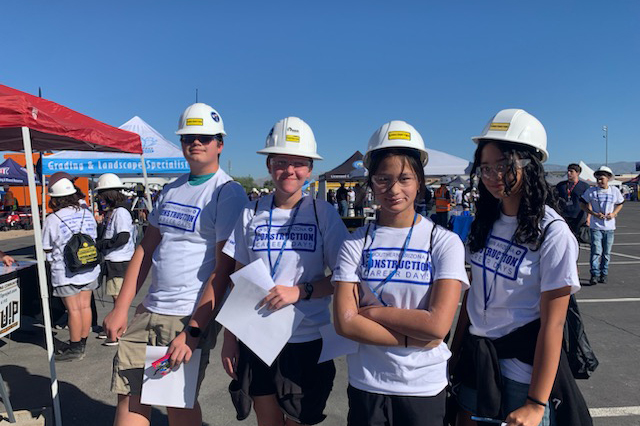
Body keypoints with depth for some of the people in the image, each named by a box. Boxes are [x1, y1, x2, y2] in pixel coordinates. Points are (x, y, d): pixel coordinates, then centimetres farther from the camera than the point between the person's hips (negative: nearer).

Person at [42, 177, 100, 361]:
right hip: (88, 269, 6)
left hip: (65, 272, -5)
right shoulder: (87, 214, 4)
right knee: (85, 306, 11)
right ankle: (82, 344, 23)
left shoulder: (52, 220, -13)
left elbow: (46, 249, -3)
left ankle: (75, 349, 10)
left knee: (73, 309, 0)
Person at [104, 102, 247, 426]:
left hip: (192, 317, -6)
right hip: (149, 311, 6)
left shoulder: (228, 193, -10)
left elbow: (223, 269, -15)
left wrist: (194, 331, -18)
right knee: (130, 399, 9)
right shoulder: (171, 190, 12)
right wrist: (120, 308, 9)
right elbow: (146, 249, 13)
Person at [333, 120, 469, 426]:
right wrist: (411, 339, -16)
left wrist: (371, 311, -13)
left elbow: (437, 324, -18)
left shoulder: (445, 242, -9)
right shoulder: (356, 244, -6)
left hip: (425, 387, 0)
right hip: (366, 385, 1)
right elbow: (344, 322, -12)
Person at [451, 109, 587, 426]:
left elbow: (552, 324, -17)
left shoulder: (553, 233, -16)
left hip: (523, 369, -5)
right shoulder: (485, 222, 1)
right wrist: (455, 352, 7)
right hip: (475, 361, 5)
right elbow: (473, 293, 6)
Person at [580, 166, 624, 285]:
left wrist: (614, 214, -2)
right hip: (596, 226, -3)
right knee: (596, 251, -11)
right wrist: (594, 214, -10)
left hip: (610, 227, 3)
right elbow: (582, 204, 3)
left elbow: (620, 204, 18)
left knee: (607, 253, 9)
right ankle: (594, 275, -7)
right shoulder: (591, 191, -3)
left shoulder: (615, 191, 5)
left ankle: (604, 274, 21)